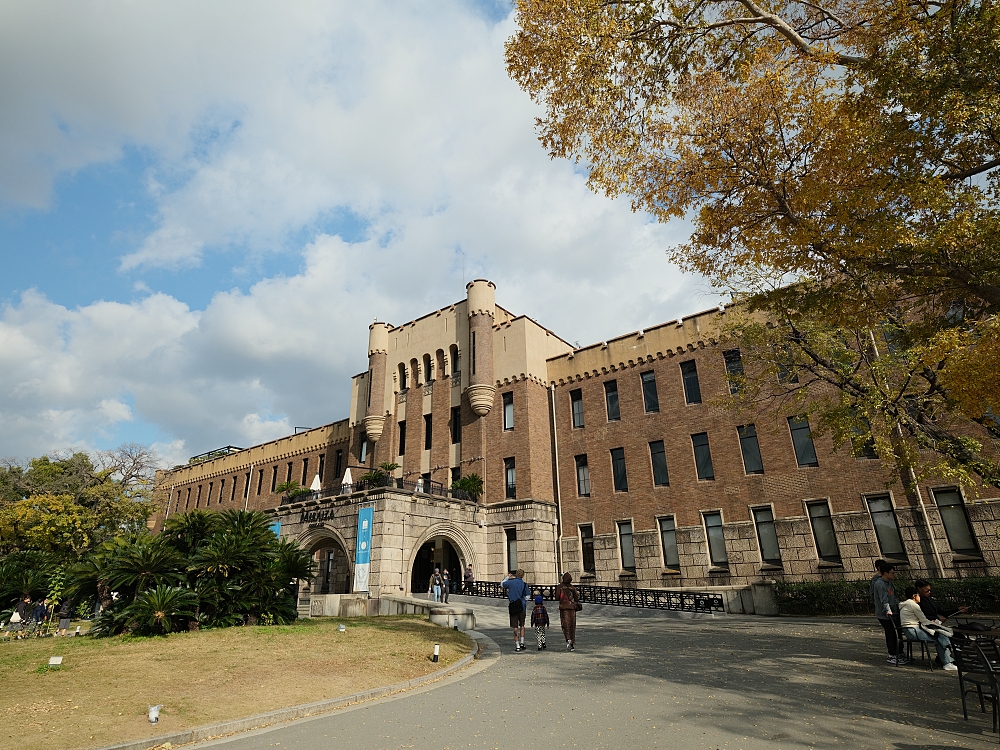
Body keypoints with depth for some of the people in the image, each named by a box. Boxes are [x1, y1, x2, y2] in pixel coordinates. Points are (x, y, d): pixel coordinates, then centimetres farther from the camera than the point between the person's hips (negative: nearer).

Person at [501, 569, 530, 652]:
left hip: (513, 608, -1)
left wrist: (507, 577, 21)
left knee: (515, 627, 4)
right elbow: (527, 597, -2)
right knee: (522, 626, 19)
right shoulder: (524, 584, -3)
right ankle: (522, 643, 15)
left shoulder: (510, 582, -6)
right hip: (522, 607, 1)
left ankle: (517, 646, 5)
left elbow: (502, 584, 12)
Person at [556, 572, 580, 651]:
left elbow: (557, 597, -5)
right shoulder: (572, 587, 4)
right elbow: (577, 598, 6)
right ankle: (573, 644, 8)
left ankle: (568, 639, -22)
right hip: (572, 607, 2)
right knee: (572, 626, 9)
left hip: (563, 607, -2)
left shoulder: (559, 586, -3)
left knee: (565, 624, 2)